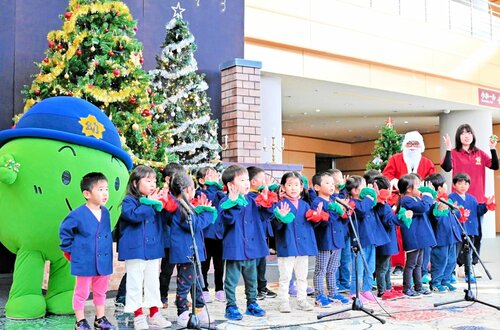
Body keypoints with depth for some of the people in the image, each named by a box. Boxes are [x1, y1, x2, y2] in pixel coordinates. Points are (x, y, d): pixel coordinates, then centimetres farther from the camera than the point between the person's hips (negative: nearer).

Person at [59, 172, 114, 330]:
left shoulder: (105, 212, 1)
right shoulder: (78, 214, -16)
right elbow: (64, 231, -4)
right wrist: (69, 250, -2)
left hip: (103, 261, 6)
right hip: (85, 262, -5)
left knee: (101, 291, 17)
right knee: (82, 292, 8)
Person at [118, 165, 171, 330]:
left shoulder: (155, 200, 11)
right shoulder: (129, 200, -7)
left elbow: (163, 220, 9)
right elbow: (135, 215, -26)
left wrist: (158, 206, -7)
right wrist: (149, 203, -17)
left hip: (153, 248, 6)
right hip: (135, 249, -6)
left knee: (153, 281, 13)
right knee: (135, 282, 1)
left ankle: (154, 313, 23)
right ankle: (138, 315, 12)